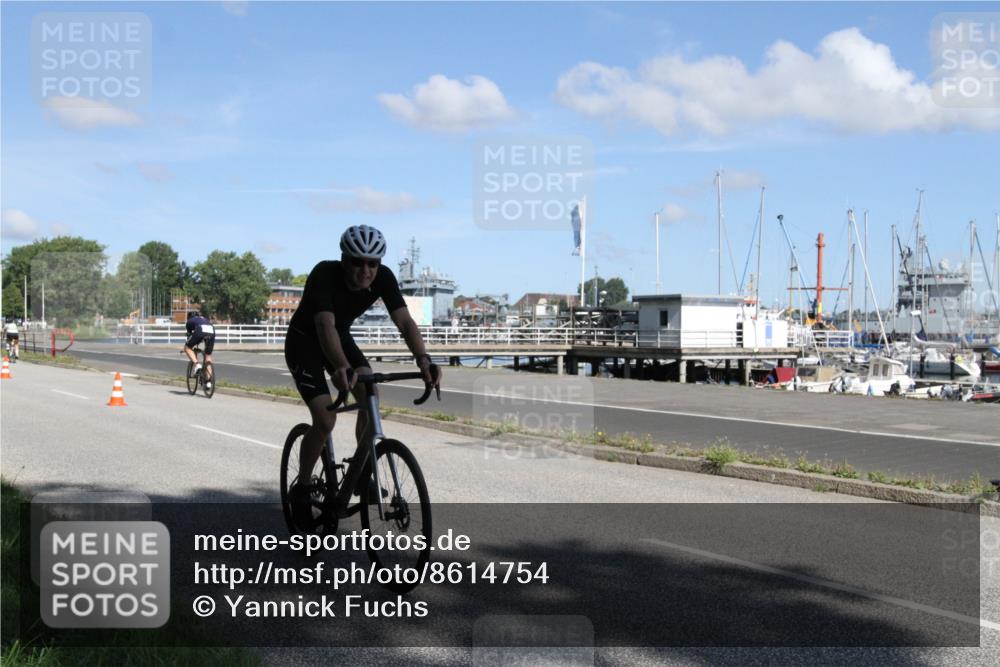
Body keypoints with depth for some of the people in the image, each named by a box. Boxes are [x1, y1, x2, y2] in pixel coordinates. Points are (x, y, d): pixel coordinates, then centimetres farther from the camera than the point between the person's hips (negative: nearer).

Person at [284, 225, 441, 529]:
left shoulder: (383, 278, -22)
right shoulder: (324, 274, -34)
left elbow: (405, 321, -30)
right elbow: (325, 326, -47)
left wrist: (423, 359, -48)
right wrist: (341, 369, -64)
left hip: (341, 338, 5)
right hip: (304, 343, -4)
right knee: (325, 420, -17)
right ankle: (301, 489, 5)